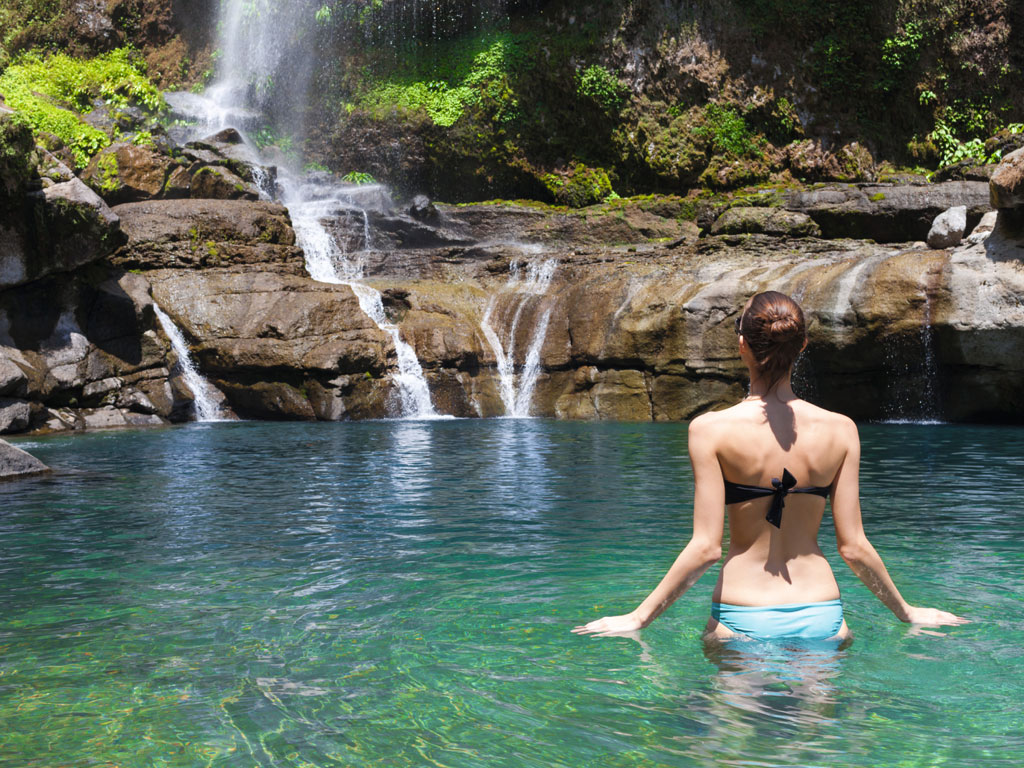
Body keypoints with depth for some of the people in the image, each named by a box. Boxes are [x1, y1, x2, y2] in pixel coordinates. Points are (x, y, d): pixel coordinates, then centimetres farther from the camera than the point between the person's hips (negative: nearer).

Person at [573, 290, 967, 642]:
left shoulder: (711, 429, -11)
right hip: (822, 618, 2)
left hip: (741, 621, -2)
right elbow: (853, 547, -1)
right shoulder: (839, 430, -4)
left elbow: (705, 548, -12)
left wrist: (639, 617, -2)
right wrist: (907, 613, 15)